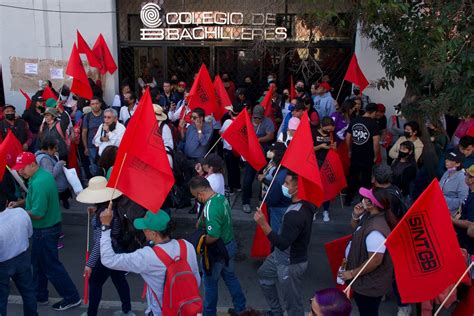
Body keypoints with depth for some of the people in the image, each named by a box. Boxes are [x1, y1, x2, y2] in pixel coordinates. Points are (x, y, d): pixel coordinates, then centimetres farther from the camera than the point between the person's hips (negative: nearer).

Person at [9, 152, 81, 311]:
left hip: (45, 230, -10)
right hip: (47, 226, 10)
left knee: (51, 266, 3)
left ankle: (72, 297, 14)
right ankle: (40, 295, 37)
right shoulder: (43, 174, 3)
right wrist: (19, 203, 6)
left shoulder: (38, 183, -28)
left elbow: (37, 214, -28)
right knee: (38, 263, 22)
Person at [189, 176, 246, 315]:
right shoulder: (221, 197, -3)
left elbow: (213, 236, -33)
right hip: (230, 245, 8)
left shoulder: (210, 208, -31)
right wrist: (201, 222, -2)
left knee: (210, 281, 14)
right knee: (230, 276, 24)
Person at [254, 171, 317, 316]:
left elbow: (282, 244, -34)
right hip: (282, 256, 10)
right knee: (263, 274, 30)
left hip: (290, 264, -10)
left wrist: (263, 224, -35)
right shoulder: (305, 204, -5)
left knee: (292, 303, 6)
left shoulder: (296, 214, -35)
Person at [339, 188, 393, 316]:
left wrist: (352, 273, -21)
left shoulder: (375, 230, -35)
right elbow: (355, 228, 15)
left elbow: (375, 261, -32)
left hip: (369, 285, -9)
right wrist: (355, 216, -7)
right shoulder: (368, 215, -4)